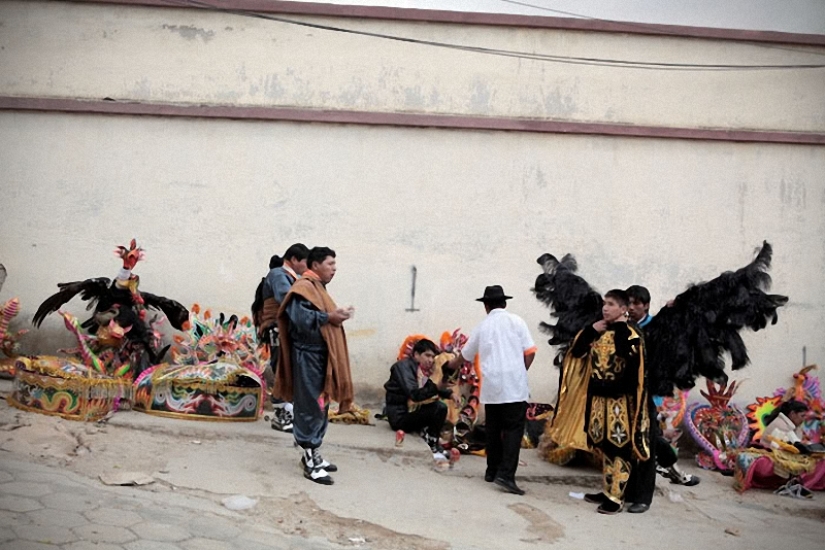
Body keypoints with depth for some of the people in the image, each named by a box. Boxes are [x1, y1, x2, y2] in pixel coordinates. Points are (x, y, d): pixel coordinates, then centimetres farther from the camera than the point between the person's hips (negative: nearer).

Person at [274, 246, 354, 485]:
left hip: (321, 356, 11)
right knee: (310, 408, -7)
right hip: (308, 356, -11)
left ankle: (313, 453, 25)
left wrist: (337, 315, 6)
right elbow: (299, 317, -27)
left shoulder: (318, 288, 21)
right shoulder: (304, 287, -12)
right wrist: (329, 317, -25)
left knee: (320, 406, 15)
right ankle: (310, 463, -2)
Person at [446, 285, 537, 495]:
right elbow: (530, 352, -3)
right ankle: (506, 474, -14)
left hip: (491, 385, 3)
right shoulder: (516, 321, 3)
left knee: (493, 429, 14)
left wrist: (452, 364, 45)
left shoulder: (482, 327, 11)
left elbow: (465, 356, 24)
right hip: (514, 384, -3)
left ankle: (492, 470, 22)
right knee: (513, 429, -3)